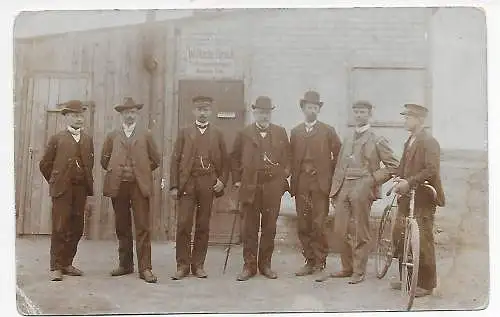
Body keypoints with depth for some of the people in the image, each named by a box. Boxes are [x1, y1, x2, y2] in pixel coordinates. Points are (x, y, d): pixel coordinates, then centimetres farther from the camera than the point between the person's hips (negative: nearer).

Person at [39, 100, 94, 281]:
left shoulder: (88, 140, 12)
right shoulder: (57, 139, 2)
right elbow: (45, 164, 6)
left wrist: (87, 182, 13)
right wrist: (55, 182, 10)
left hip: (81, 189, 4)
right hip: (62, 189, -4)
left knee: (76, 228, 7)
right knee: (60, 228, -4)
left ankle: (67, 264, 19)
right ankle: (56, 267, 3)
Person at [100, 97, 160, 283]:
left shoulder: (146, 135, 10)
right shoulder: (112, 136, 13)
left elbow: (155, 160, 12)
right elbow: (104, 159, 17)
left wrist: (141, 171, 9)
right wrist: (115, 172, 10)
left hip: (139, 185, -2)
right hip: (118, 186, 2)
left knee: (143, 227, -6)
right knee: (122, 227, 8)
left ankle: (145, 268, -5)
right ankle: (125, 264, 18)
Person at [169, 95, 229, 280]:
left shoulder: (217, 134, 12)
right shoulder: (185, 133, 10)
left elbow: (225, 161, 13)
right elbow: (175, 160, 6)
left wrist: (222, 181, -2)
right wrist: (174, 186, -1)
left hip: (208, 185, 1)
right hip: (187, 184, -1)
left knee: (203, 226, 4)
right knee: (183, 225, -5)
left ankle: (198, 265, 13)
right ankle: (183, 265, 5)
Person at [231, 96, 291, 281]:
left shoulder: (280, 132, 11)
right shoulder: (245, 133, 7)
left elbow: (287, 157, 13)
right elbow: (235, 158, 10)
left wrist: (284, 177, 3)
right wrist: (237, 180, 3)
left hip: (273, 187, 1)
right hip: (250, 186, -1)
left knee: (269, 228, 5)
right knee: (250, 228, 1)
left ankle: (265, 264, 16)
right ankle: (249, 266, 10)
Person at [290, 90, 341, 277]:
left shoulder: (328, 131, 6)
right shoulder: (295, 132, 13)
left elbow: (338, 154, 4)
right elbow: (292, 158, 9)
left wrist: (330, 174, 0)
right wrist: (293, 181, 3)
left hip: (320, 184, -3)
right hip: (301, 185, 3)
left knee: (318, 225, -8)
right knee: (303, 226, 4)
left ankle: (320, 263, 2)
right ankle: (309, 262, 13)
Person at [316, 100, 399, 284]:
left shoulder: (377, 140, 1)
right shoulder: (347, 139, 17)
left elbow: (393, 165, 0)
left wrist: (374, 180, -7)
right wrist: (334, 190, 11)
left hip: (362, 190, -5)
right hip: (344, 188, 5)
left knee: (360, 233, 1)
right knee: (341, 231, 5)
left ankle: (359, 272, 11)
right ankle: (347, 268, 20)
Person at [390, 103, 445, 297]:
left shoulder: (429, 142, -10)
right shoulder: (410, 141, 16)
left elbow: (431, 170, -20)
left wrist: (409, 182, -24)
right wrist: (399, 180, -4)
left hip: (422, 198, -8)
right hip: (407, 196, 8)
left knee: (423, 241, -2)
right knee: (399, 236, 10)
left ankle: (426, 284, 9)